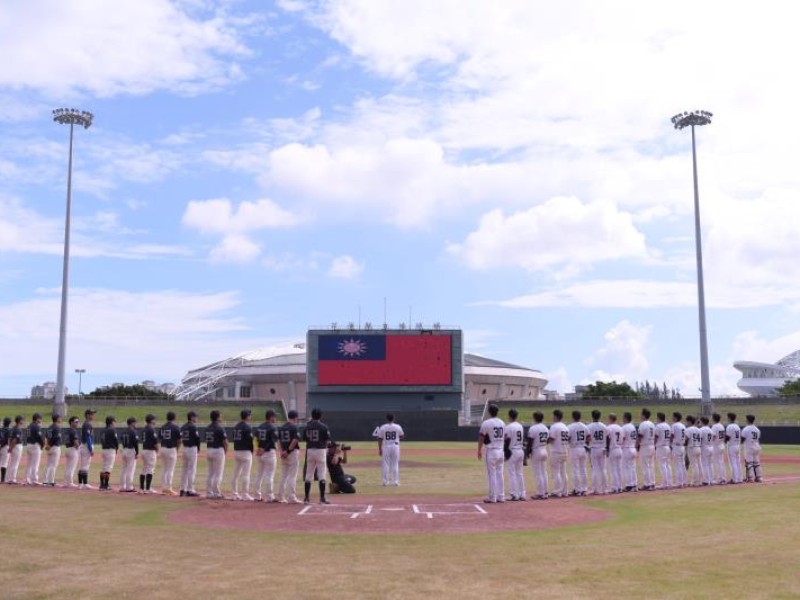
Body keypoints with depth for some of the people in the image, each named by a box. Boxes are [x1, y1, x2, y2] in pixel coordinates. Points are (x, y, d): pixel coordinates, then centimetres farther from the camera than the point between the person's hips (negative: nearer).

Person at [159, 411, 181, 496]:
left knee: (164, 469, 13)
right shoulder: (176, 427, -9)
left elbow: (159, 439, 10)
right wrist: (177, 449, 8)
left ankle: (163, 488, 16)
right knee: (170, 470, -2)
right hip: (172, 449, -6)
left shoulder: (162, 427, 7)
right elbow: (179, 441, -8)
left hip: (162, 449, 6)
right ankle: (169, 489, -2)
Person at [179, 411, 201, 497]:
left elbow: (181, 438, 9)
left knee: (184, 469, 13)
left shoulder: (182, 427, 10)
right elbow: (197, 438, -14)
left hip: (184, 448, 8)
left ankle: (183, 490, 17)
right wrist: (198, 448, 4)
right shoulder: (193, 427, -13)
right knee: (192, 470, -4)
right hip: (192, 449, -8)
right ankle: (190, 490, -3)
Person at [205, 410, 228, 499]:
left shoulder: (207, 428, 8)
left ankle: (209, 493, 16)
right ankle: (216, 493, -1)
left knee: (210, 473, 14)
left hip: (208, 451, 7)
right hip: (218, 451, -7)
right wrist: (225, 452, 3)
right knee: (218, 474, -1)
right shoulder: (219, 428, -14)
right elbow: (225, 442, -15)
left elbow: (207, 440, 9)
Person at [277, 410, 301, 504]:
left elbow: (279, 440, 8)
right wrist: (288, 451, -15)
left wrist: (283, 451, 0)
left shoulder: (281, 427, 11)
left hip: (283, 453, 7)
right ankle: (291, 498, -6)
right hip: (293, 452, -7)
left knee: (283, 475, 14)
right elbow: (295, 440, -19)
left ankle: (281, 497, 16)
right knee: (292, 476, -4)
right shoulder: (294, 427, -10)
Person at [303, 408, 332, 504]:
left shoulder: (307, 426, 3)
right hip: (320, 450, -4)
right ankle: (322, 498, -3)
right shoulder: (323, 427, -7)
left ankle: (306, 497, 14)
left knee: (308, 475, 11)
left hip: (309, 451, 4)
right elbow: (327, 440, -8)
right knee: (322, 475, -1)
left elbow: (304, 439, 7)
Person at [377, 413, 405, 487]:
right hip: (395, 446, 1)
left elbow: (380, 439, -4)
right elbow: (402, 436, 8)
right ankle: (395, 481, 8)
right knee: (395, 464, 8)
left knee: (385, 464, 6)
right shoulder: (398, 427, -2)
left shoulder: (382, 428, -5)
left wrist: (380, 449, 1)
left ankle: (385, 481, 6)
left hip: (385, 447, -1)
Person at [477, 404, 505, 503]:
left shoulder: (486, 423, -11)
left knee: (492, 475, -2)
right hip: (501, 450, 6)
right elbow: (504, 436, 13)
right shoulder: (502, 423, 9)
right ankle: (501, 497, 14)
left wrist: (479, 450, -2)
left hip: (491, 451, -6)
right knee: (500, 474, 11)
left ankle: (492, 498, 1)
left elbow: (481, 437, -9)